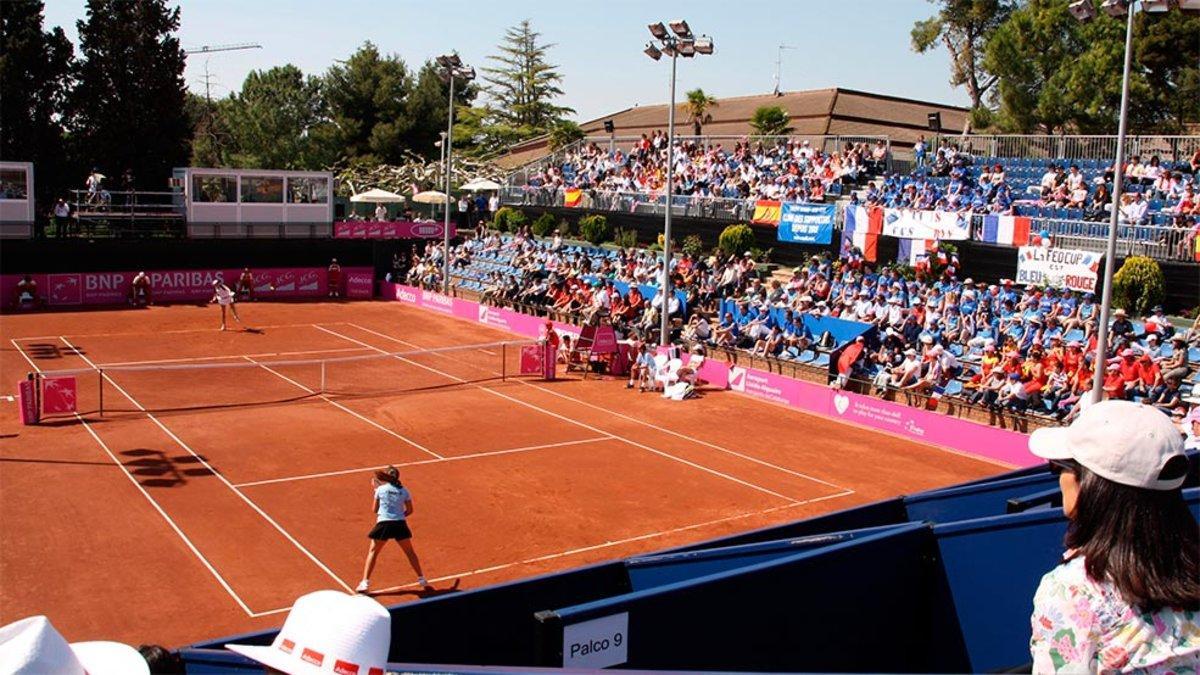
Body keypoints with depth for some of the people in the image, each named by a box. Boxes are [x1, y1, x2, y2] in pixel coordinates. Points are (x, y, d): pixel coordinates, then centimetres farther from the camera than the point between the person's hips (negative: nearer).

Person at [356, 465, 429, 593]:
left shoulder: (380, 489, 2)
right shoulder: (404, 491, 7)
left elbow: (374, 509, 12)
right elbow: (409, 511, 11)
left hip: (383, 524, -2)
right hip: (400, 524, 2)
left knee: (372, 552, 12)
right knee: (410, 552, 18)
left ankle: (365, 583, 5)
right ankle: (421, 579, 22)